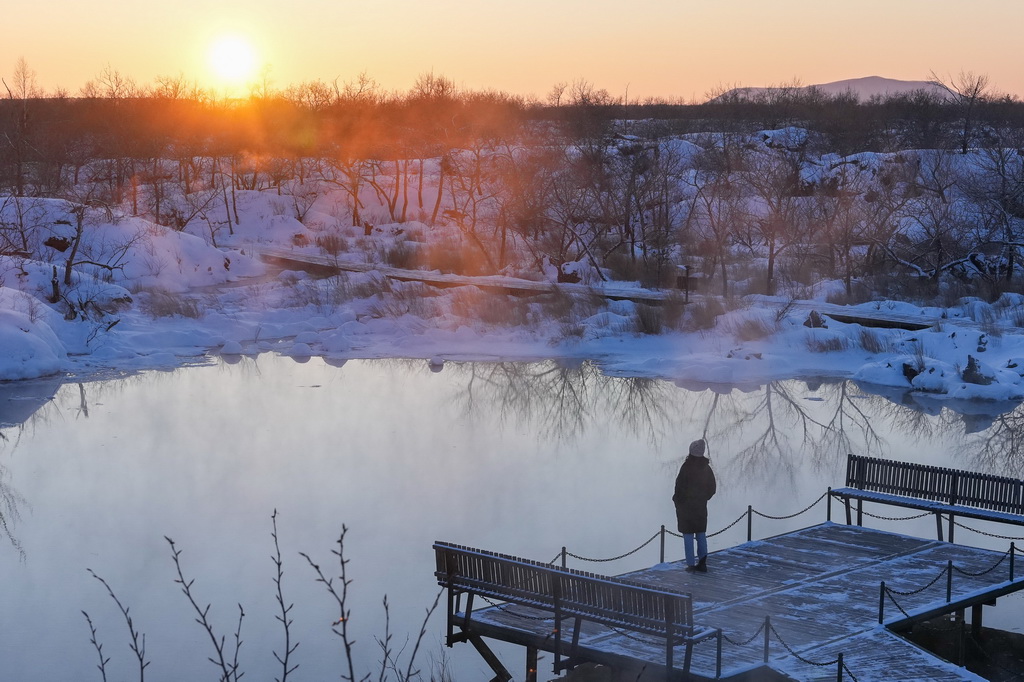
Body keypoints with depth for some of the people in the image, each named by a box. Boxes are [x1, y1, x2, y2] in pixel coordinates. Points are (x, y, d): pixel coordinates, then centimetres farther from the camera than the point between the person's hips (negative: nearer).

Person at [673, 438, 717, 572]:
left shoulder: (687, 467, -16)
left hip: (686, 506, -5)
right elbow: (712, 487, 9)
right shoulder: (706, 467, 2)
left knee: (688, 535, 0)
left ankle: (691, 564, 0)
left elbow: (680, 486, -17)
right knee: (701, 534, 13)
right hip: (701, 506, 5)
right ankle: (702, 562, 12)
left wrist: (677, 499, -1)